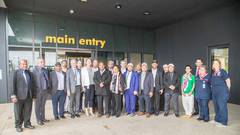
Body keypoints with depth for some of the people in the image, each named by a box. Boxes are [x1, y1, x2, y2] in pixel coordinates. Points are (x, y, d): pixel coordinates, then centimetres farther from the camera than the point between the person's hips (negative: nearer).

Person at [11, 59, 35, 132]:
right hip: (19, 96, -3)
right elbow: (14, 84, -6)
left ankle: (27, 123, 25)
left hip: (29, 96, 3)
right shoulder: (16, 72, 1)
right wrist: (14, 95, -13)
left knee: (28, 112, 11)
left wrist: (33, 94, 10)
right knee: (18, 112, 8)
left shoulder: (29, 73, 12)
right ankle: (18, 125, 22)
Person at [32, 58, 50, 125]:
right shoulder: (35, 70, -8)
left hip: (45, 90, 6)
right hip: (38, 90, -6)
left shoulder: (45, 70, 11)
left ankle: (43, 118, 29)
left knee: (43, 105, 17)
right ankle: (38, 120, 18)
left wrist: (48, 88, 12)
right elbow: (32, 80, -11)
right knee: (38, 105, 6)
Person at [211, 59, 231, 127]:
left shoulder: (222, 71, -8)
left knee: (222, 107, -1)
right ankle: (217, 119, 30)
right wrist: (212, 88, 11)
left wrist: (227, 90, -3)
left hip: (222, 92, -7)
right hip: (214, 92, 7)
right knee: (216, 107, 16)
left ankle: (223, 122, 9)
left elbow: (228, 81, -7)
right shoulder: (213, 73, 11)